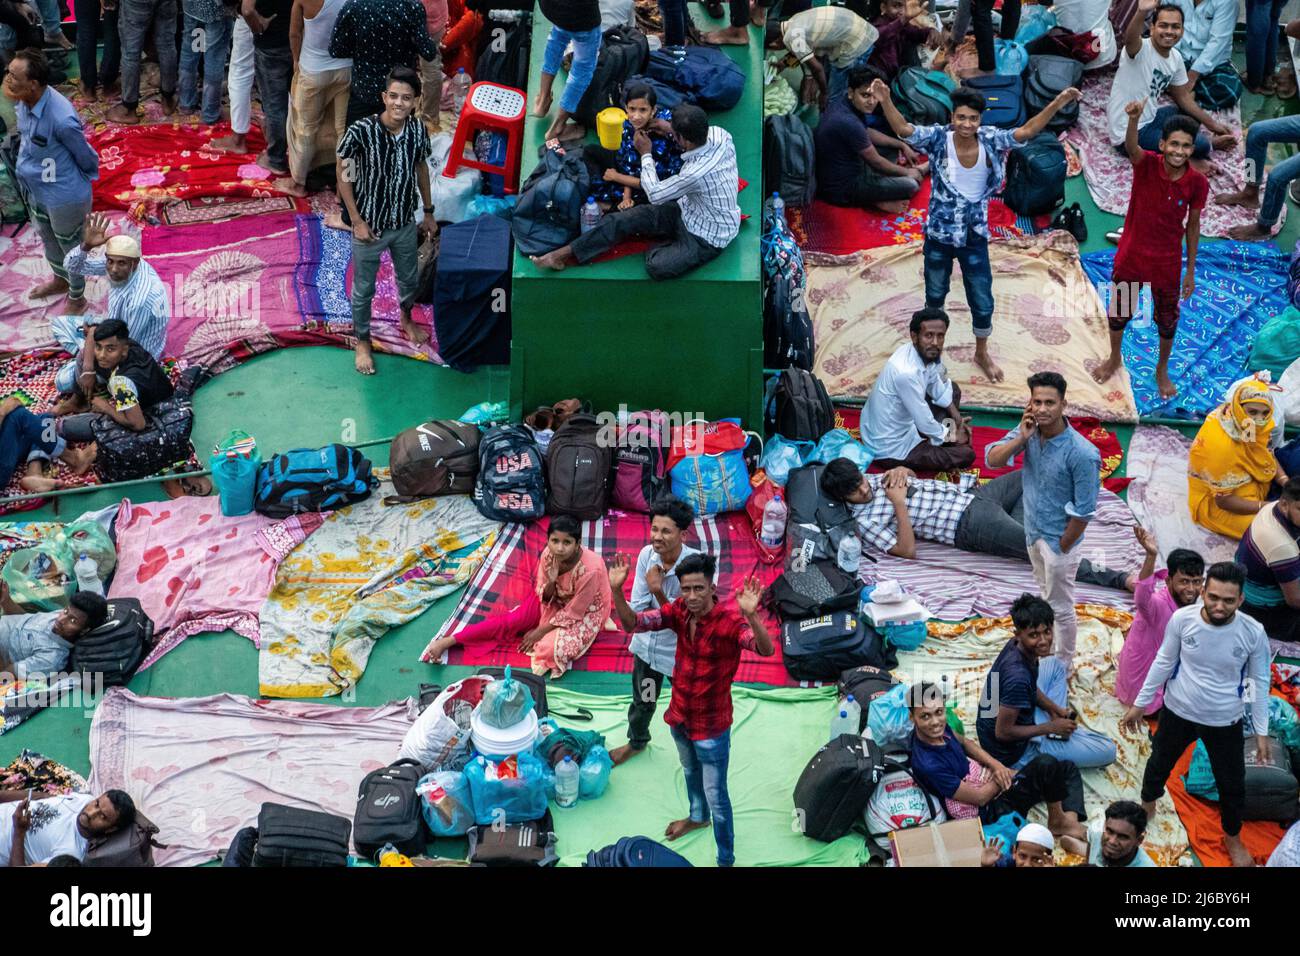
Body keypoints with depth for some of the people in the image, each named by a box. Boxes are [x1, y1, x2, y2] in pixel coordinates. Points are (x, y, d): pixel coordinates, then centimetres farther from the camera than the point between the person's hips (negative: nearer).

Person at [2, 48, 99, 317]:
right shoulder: (24, 102, -15)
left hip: (64, 196, -7)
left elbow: (86, 157, -19)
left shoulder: (62, 119, -37)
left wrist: (82, 182, 0)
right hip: (37, 190, 7)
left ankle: (77, 298, 44)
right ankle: (60, 280, 59)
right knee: (48, 241, 31)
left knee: (71, 248, 19)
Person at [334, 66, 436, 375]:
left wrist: (428, 212, 12)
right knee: (363, 289, 15)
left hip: (406, 224, 4)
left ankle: (406, 319, 57)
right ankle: (362, 341, 39)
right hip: (369, 226, -4)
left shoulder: (418, 130, -13)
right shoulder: (360, 131, -27)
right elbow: (344, 176, -15)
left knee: (410, 279, 27)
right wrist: (356, 221, -14)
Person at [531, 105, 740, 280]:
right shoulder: (718, 133, -16)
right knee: (625, 218, -7)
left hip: (707, 237, -8)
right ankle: (565, 253, -4)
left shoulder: (696, 173, -37)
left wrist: (645, 154, -7)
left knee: (658, 267, -30)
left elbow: (655, 194, -19)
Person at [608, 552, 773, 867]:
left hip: (711, 726, -6)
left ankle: (726, 860, 23)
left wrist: (750, 616, -62)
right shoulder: (679, 611, -13)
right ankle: (698, 816, 60)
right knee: (690, 772, 33)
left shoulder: (730, 620, -29)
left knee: (716, 797, 5)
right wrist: (617, 591, -32)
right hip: (679, 717, 6)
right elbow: (632, 623, -13)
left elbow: (766, 649, -43)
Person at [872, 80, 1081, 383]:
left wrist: (1058, 103, -32)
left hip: (975, 236, 1)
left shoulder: (991, 141, -13)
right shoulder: (938, 139, -17)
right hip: (939, 234, -1)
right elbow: (903, 129, -29)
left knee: (982, 303, 11)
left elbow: (1027, 131, -20)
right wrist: (886, 102, -47)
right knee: (935, 297, 20)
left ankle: (982, 353, 38)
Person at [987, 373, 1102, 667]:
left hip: (1059, 539, -7)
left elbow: (1084, 511, -24)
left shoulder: (1082, 453, -31)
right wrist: (1021, 438, -29)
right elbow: (992, 460, -14)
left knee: (1060, 607, 12)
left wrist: (1062, 547, -15)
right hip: (1033, 531, 7)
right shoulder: (1029, 430, -12)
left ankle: (1063, 665, 33)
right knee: (1046, 595, 29)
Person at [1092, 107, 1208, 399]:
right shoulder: (1147, 164, -21)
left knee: (1167, 319, 17)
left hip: (1168, 262, 1)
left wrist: (1191, 271, 3)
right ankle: (1115, 358, 48)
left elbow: (1193, 226, -3)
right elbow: (1131, 147, -45)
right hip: (1131, 254, -1)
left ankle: (1162, 370, 44)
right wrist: (1134, 118, -67)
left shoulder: (1197, 183, -16)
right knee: (1119, 310, 20)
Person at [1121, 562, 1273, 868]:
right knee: (1159, 764, 24)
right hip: (1178, 712, 1)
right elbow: (1164, 662, -6)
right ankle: (1146, 807, 56)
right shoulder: (1182, 619, -23)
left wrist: (1261, 731, -2)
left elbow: (1259, 682, -8)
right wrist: (1140, 703, 1)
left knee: (1232, 784, 17)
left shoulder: (1253, 633, -24)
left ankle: (1232, 837, 46)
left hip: (1225, 722, -1)